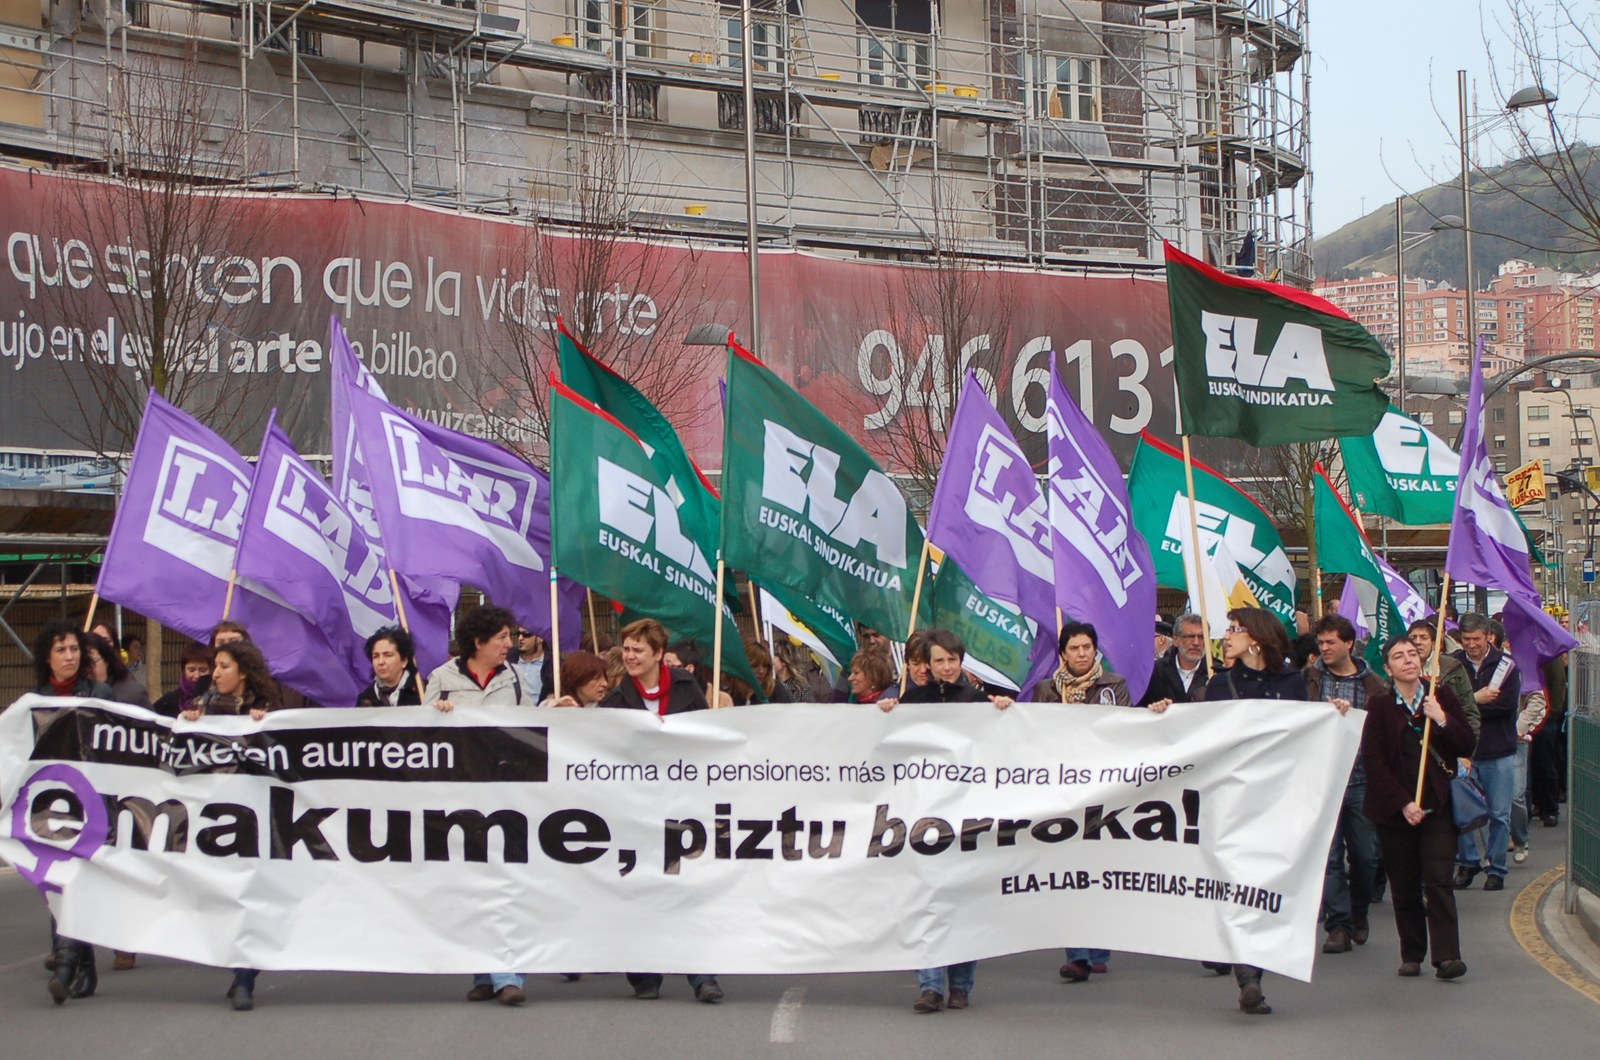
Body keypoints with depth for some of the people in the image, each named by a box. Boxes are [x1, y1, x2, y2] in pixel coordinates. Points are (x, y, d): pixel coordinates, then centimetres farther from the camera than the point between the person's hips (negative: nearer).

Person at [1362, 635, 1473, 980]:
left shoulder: (1442, 697, 6)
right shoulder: (1380, 707, 1)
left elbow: (1468, 747, 3)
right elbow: (1374, 761, -3)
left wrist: (1442, 719, -13)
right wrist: (1403, 803, -11)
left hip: (1438, 806, 0)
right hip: (1394, 809, 0)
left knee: (1438, 881, -10)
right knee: (1404, 887, 5)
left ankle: (1446, 956, -13)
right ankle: (1411, 956, 15)